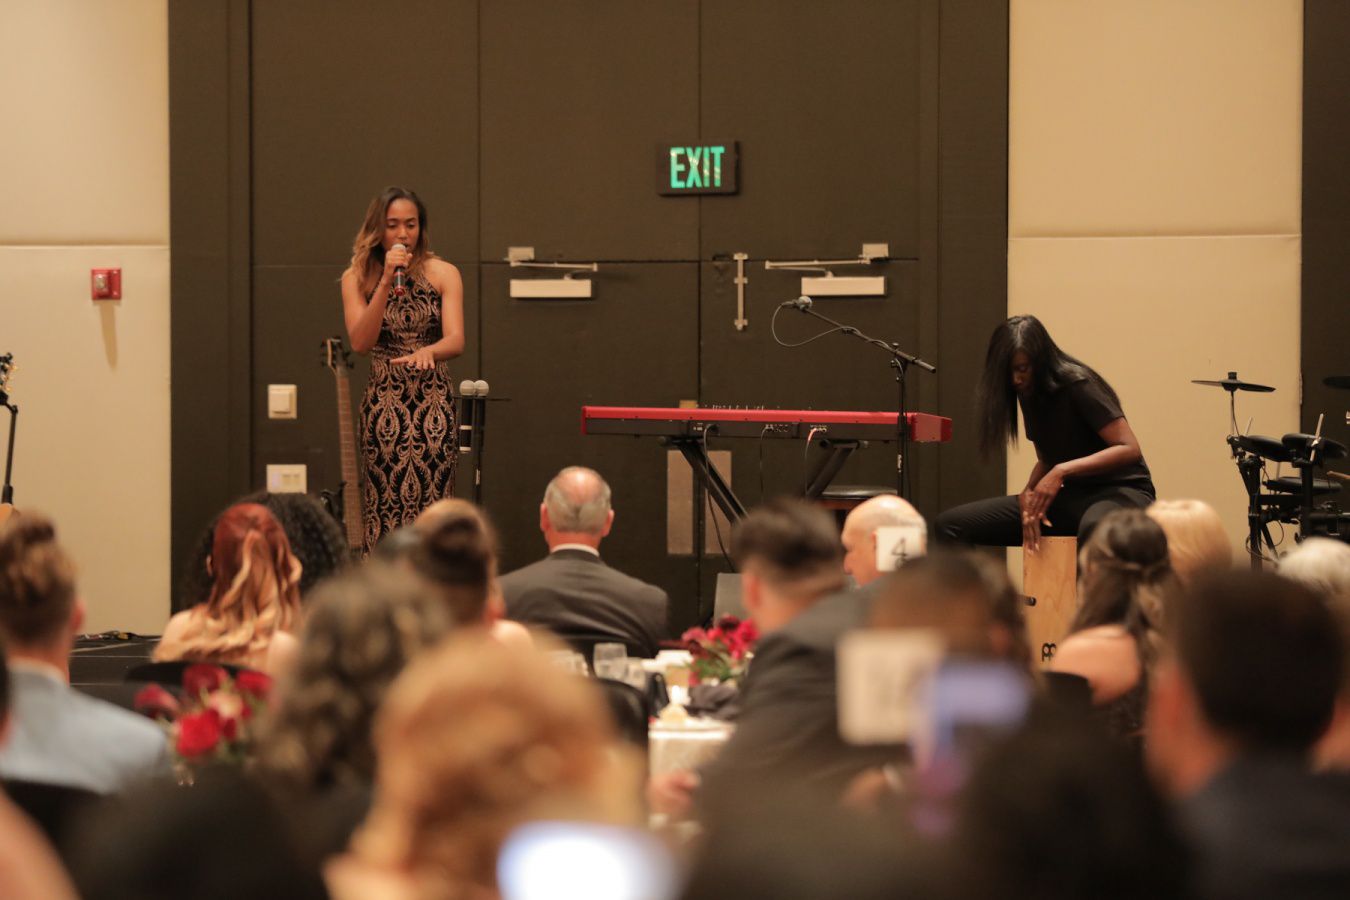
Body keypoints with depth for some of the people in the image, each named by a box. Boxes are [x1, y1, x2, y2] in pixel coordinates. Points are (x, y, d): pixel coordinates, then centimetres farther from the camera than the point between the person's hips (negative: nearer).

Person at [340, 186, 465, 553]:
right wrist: (387, 282, -14)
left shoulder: (443, 274, 2)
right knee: (384, 509, -4)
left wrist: (427, 352, -31)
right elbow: (360, 341, -8)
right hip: (383, 406, 1)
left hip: (433, 403, -1)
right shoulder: (357, 278, 5)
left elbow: (456, 340, -8)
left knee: (431, 512, -7)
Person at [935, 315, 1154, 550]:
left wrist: (1063, 470, -30)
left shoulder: (1079, 387, -15)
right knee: (951, 525, -6)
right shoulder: (1029, 395, 7)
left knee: (1096, 529, -48)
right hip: (1069, 497, 8)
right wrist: (1028, 494, -5)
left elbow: (1129, 449, -22)